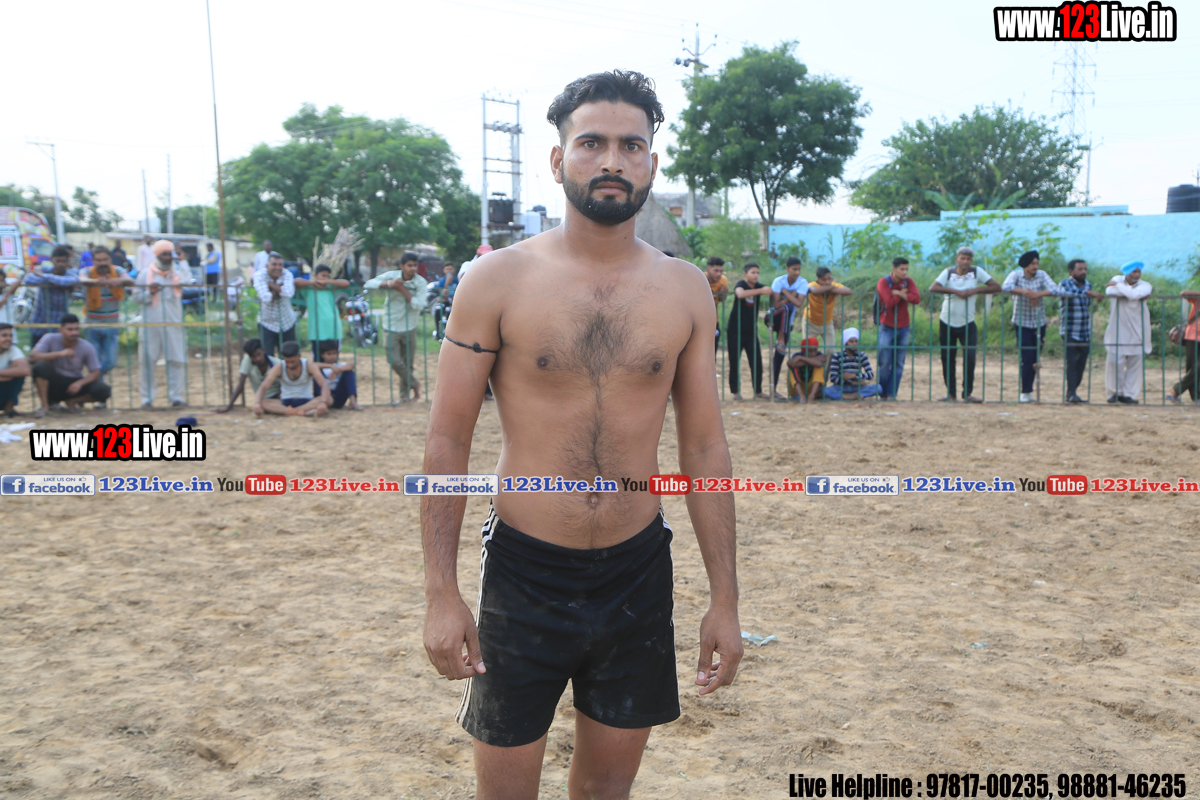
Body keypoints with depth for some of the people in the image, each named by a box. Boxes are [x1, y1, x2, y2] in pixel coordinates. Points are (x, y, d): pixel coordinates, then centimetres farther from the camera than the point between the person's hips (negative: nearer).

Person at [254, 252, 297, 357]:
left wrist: (271, 285, -20)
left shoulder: (286, 274, -6)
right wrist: (279, 288, -16)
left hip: (287, 323, 2)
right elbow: (266, 298, -26)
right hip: (266, 323, -2)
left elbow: (289, 293, -27)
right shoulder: (259, 276, -11)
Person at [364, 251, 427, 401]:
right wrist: (388, 284, -24)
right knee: (395, 361, -10)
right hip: (392, 327, -1)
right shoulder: (392, 276, -4)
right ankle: (414, 385, 11)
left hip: (410, 328, 1)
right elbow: (368, 284, -11)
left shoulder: (421, 282, -5)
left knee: (408, 363, 7)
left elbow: (419, 305, -17)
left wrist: (403, 289, -20)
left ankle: (405, 394, 24)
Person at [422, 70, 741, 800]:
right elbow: (448, 441, -4)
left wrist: (725, 599, 3)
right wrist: (442, 592, -8)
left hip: (638, 573, 2)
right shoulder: (498, 281, -7)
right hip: (525, 573, -2)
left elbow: (705, 446, 4)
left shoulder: (686, 290, 0)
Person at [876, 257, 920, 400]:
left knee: (898, 364, 2)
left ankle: (892, 395, 8)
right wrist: (903, 294, -8)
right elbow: (890, 302, -21)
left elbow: (916, 298, -15)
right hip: (887, 328, -3)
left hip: (904, 328, 3)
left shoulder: (909, 282, 2)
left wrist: (898, 293, -17)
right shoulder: (883, 282, -9)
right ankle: (882, 394, 10)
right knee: (885, 364, -3)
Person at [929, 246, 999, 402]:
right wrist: (956, 291, -26)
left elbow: (996, 287, -6)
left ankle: (968, 393, -4)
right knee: (948, 359, 5)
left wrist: (975, 290, -18)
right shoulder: (948, 272, -4)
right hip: (947, 323, 0)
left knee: (970, 357, -13)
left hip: (968, 323, 0)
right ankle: (951, 393, 17)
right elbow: (933, 288, -21)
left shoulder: (976, 272, -1)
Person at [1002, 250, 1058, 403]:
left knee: (1035, 359, 6)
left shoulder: (1042, 275, 0)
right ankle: (1026, 392, 2)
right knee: (1027, 358, -9)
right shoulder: (1016, 274, -6)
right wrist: (1026, 292, -28)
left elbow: (1054, 289, -14)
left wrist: (1037, 294, -29)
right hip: (1022, 323, -3)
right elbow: (1006, 286, -26)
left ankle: (1027, 389, 20)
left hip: (1039, 323, 3)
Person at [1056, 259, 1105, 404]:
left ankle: (1072, 392, 14)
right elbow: (1064, 292, -32)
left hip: (1086, 333, 6)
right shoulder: (1065, 283, -6)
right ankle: (1072, 393, -13)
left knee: (1081, 364, 5)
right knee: (1072, 363, -12)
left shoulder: (1088, 284, 13)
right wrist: (1088, 293, -38)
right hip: (1070, 333, -6)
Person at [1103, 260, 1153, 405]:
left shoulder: (1145, 286, 1)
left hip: (1137, 331, 0)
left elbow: (1133, 294, -23)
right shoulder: (1118, 280, 6)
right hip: (1118, 329, 0)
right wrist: (1132, 294, -19)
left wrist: (1118, 286, -11)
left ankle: (1128, 394, 8)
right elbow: (1109, 291, -18)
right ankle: (1115, 392, 9)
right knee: (1115, 361, -5)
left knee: (1135, 363, 0)